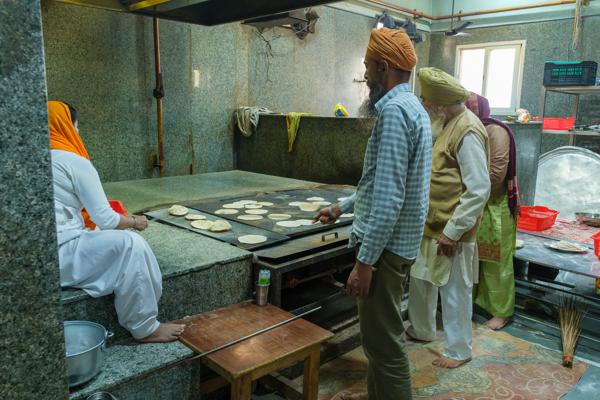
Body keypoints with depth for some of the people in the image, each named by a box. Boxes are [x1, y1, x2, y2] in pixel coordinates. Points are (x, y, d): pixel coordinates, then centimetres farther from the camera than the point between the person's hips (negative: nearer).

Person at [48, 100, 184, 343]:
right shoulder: (75, 162, -11)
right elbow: (106, 220, -12)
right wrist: (133, 221, 6)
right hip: (57, 258, -9)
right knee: (129, 244, -10)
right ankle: (144, 328, -3)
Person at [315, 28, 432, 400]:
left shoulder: (394, 110, -19)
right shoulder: (412, 106, 13)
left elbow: (389, 198, -26)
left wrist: (365, 261, -23)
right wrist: (343, 206, 26)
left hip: (386, 244, -11)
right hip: (397, 241, 11)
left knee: (384, 339, 3)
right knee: (379, 331, 22)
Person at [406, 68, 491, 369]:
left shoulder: (468, 132, -21)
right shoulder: (444, 123, 7)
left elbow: (479, 191, -23)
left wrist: (452, 232, -22)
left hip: (450, 230, -9)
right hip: (430, 224, 10)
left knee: (455, 291, 6)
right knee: (421, 280, 22)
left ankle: (459, 350, 24)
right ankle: (421, 330, 42)